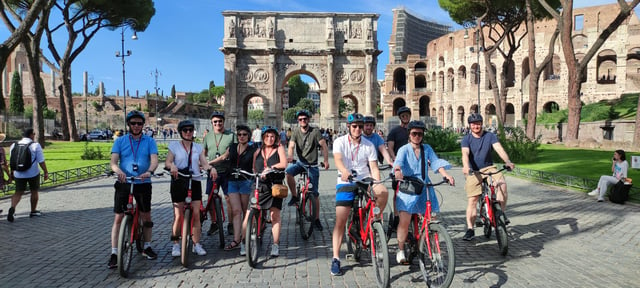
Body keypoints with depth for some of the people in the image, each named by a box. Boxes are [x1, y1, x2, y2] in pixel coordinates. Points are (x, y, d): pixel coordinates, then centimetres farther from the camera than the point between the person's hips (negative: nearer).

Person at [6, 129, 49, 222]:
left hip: (18, 174, 4)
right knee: (34, 191, 12)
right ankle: (33, 211, 22)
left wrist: (12, 173, 21)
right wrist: (46, 172, -4)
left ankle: (12, 208, -16)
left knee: (18, 193, 9)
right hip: (33, 173, -3)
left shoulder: (14, 145, 5)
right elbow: (41, 161, -12)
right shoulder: (35, 145, -9)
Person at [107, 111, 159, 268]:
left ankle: (147, 247, 26)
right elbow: (113, 161, -6)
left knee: (146, 216, 9)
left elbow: (154, 160, -9)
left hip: (143, 183, 1)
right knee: (118, 218, -2)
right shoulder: (120, 141, 4)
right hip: (124, 183, 0)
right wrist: (119, 171, -28)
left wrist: (149, 171, -31)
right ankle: (114, 253, 4)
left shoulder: (149, 141, 3)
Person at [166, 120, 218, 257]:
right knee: (178, 215, 0)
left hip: (195, 182, 2)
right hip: (178, 182, -2)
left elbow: (204, 163, 2)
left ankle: (197, 244, 7)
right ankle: (176, 245, 13)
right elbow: (167, 162, -5)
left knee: (196, 214, -1)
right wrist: (172, 166, -28)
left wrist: (211, 168, -20)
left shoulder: (198, 147, 12)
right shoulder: (174, 145, 5)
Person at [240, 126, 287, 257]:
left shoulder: (279, 149, 7)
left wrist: (270, 168, -18)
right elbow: (254, 169, 16)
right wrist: (257, 174, -4)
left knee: (275, 215, -1)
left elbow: (284, 164, -8)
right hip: (259, 186, 2)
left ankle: (275, 245, 9)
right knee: (249, 214, -5)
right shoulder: (258, 152, 16)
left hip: (274, 186, -2)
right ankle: (244, 243, 5)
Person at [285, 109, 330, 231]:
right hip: (300, 162, 2)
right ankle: (294, 196, -10)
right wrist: (290, 156, -34)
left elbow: (324, 146, -6)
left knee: (314, 193, 0)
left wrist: (326, 160, -14)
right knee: (288, 172, -31)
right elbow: (291, 146, -13)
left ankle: (316, 219, 12)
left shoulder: (315, 131, -8)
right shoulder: (296, 132, -1)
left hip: (312, 164, -2)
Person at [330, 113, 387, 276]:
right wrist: (344, 171, -42)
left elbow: (373, 167, 1)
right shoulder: (340, 142, -2)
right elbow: (337, 159, -20)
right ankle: (336, 259, -1)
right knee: (340, 221, -9)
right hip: (345, 183, -1)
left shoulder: (369, 145, 5)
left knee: (383, 191, -30)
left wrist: (377, 185, -16)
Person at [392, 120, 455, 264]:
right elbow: (398, 161, -17)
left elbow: (436, 162, -1)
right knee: (404, 220, -12)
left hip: (424, 188, 4)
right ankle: (400, 251, 4)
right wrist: (398, 172, -40)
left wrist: (447, 175, -18)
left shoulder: (427, 149, 12)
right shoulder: (404, 149, 2)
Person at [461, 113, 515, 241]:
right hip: (473, 171, -1)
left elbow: (499, 149, -13)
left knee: (502, 183, -30)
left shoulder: (490, 136, 1)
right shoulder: (466, 139, -1)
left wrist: (507, 161, -33)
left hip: (488, 168, 1)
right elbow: (465, 153, -18)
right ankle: (470, 229, 5)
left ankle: (501, 213, -14)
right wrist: (466, 166, -39)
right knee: (472, 201, -3)